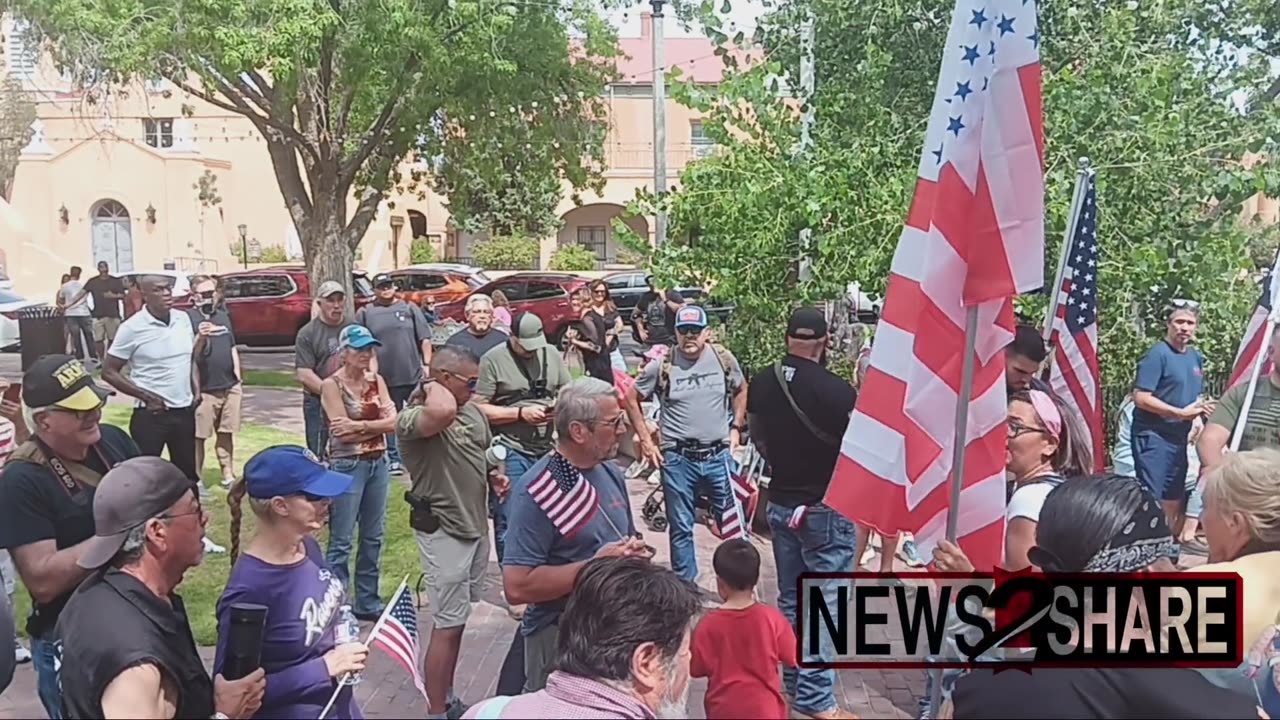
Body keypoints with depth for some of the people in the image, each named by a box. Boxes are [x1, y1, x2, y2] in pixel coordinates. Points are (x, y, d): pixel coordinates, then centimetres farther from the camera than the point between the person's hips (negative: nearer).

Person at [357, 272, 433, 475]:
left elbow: (424, 339, 5)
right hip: (384, 378, 0)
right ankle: (394, 460, 19)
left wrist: (427, 364, -1)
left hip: (414, 376, 0)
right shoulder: (365, 313, 6)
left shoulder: (409, 308, 7)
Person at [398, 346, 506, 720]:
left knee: (456, 620, 19)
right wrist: (432, 386, -23)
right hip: (444, 533, -8)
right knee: (447, 626, -2)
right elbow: (442, 412, -45)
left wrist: (495, 475, 2)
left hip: (475, 527, 8)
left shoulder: (472, 410, 7)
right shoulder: (412, 418, -20)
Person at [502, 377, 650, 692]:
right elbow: (517, 586, -26)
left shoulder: (611, 473, 4)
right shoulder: (536, 489, -21)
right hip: (561, 635, -7)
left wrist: (634, 553, -5)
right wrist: (595, 565, -25)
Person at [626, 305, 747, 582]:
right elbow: (631, 398, 3)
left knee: (734, 522, 8)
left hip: (718, 455, 1)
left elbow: (741, 390, 15)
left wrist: (736, 428, 9)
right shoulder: (661, 365, -8)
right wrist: (645, 440, 0)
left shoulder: (724, 359, -3)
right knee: (680, 528, 11)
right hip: (677, 459, -1)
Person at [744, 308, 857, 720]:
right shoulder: (836, 389, -21)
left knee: (790, 599, 17)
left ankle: (791, 681, 28)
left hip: (780, 504, 6)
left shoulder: (762, 383, -2)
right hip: (828, 508, -6)